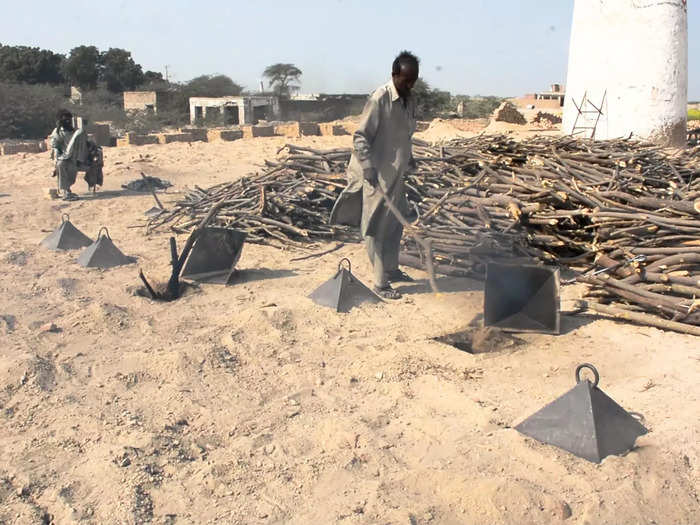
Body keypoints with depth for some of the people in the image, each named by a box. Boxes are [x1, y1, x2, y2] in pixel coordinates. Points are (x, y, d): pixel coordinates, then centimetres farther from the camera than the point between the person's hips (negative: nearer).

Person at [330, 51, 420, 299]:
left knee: (395, 225, 17)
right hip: (378, 177, -8)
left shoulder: (409, 100, 7)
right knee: (377, 229, -1)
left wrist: (409, 158, 19)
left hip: (397, 175, 8)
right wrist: (369, 167, -26)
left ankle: (391, 269, 33)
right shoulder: (379, 99, -18)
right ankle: (381, 283, 6)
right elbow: (360, 137, -19)